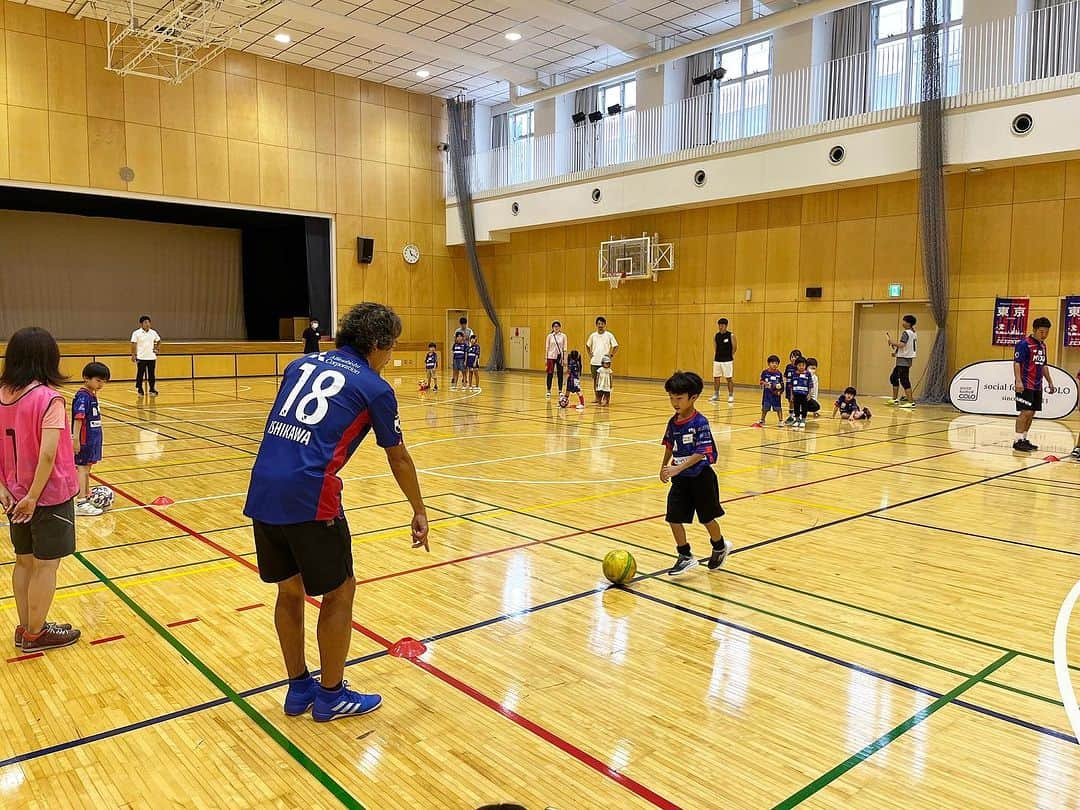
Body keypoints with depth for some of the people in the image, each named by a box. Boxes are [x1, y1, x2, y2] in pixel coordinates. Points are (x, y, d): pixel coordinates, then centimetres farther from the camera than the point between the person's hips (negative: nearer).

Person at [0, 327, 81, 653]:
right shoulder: (48, 398, -19)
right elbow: (47, 454, -25)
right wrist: (33, 497, -17)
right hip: (49, 496, -7)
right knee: (45, 566, 7)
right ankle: (35, 634, 18)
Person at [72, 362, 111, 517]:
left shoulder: (92, 394, 10)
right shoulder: (82, 396, -17)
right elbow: (78, 418, -24)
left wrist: (98, 437, 21)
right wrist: (75, 439, -28)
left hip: (92, 438, 9)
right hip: (84, 439, -9)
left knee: (87, 467, 18)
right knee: (82, 468, -6)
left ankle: (87, 497, 30)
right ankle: (81, 504, -3)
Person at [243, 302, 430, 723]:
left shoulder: (301, 365, 18)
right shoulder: (374, 387, 3)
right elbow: (398, 458, 12)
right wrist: (420, 513, 24)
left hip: (262, 490, 7)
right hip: (308, 498, -6)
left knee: (290, 589, 20)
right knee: (338, 592, 12)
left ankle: (299, 688, 34)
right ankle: (331, 696, 24)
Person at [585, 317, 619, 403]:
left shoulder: (609, 335, -2)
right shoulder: (593, 335, 6)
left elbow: (616, 346, 3)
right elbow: (587, 345, 20)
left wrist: (611, 355, -5)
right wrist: (590, 354, 9)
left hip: (605, 362, -3)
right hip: (594, 362, 3)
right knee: (595, 380, 7)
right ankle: (597, 398, 17)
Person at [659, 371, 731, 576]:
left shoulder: (700, 423, -19)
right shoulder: (673, 422, 0)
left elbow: (701, 453, -25)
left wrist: (677, 468, -33)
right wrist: (664, 467, 22)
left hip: (700, 477, -5)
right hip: (680, 478, 6)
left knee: (707, 517, 12)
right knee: (673, 517, 0)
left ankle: (720, 547, 39)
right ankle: (685, 556, 15)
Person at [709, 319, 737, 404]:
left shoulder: (731, 336, -6)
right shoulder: (716, 336, 6)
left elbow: (734, 348, -1)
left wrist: (730, 356, 4)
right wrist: (714, 357, 9)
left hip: (727, 361, -5)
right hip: (717, 360, 5)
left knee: (729, 378, -2)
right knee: (716, 378, 8)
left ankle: (731, 396, 5)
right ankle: (716, 395, 18)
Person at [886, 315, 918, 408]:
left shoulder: (906, 333, -15)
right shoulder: (913, 333, 16)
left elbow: (901, 345, -25)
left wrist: (892, 341, -10)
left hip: (903, 360, -10)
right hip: (903, 360, 10)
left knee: (904, 380, -10)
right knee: (894, 377, 18)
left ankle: (911, 402, -11)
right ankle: (895, 399, 23)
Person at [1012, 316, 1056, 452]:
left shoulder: (1042, 345, 16)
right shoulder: (1024, 344, -9)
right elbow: (1016, 363, -15)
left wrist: (1050, 382, 25)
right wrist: (1018, 381, -25)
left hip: (1037, 386, 8)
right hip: (1025, 385, -8)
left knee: (1032, 413, 9)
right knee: (1026, 412, -12)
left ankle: (1024, 440, 15)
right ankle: (1018, 441, -9)